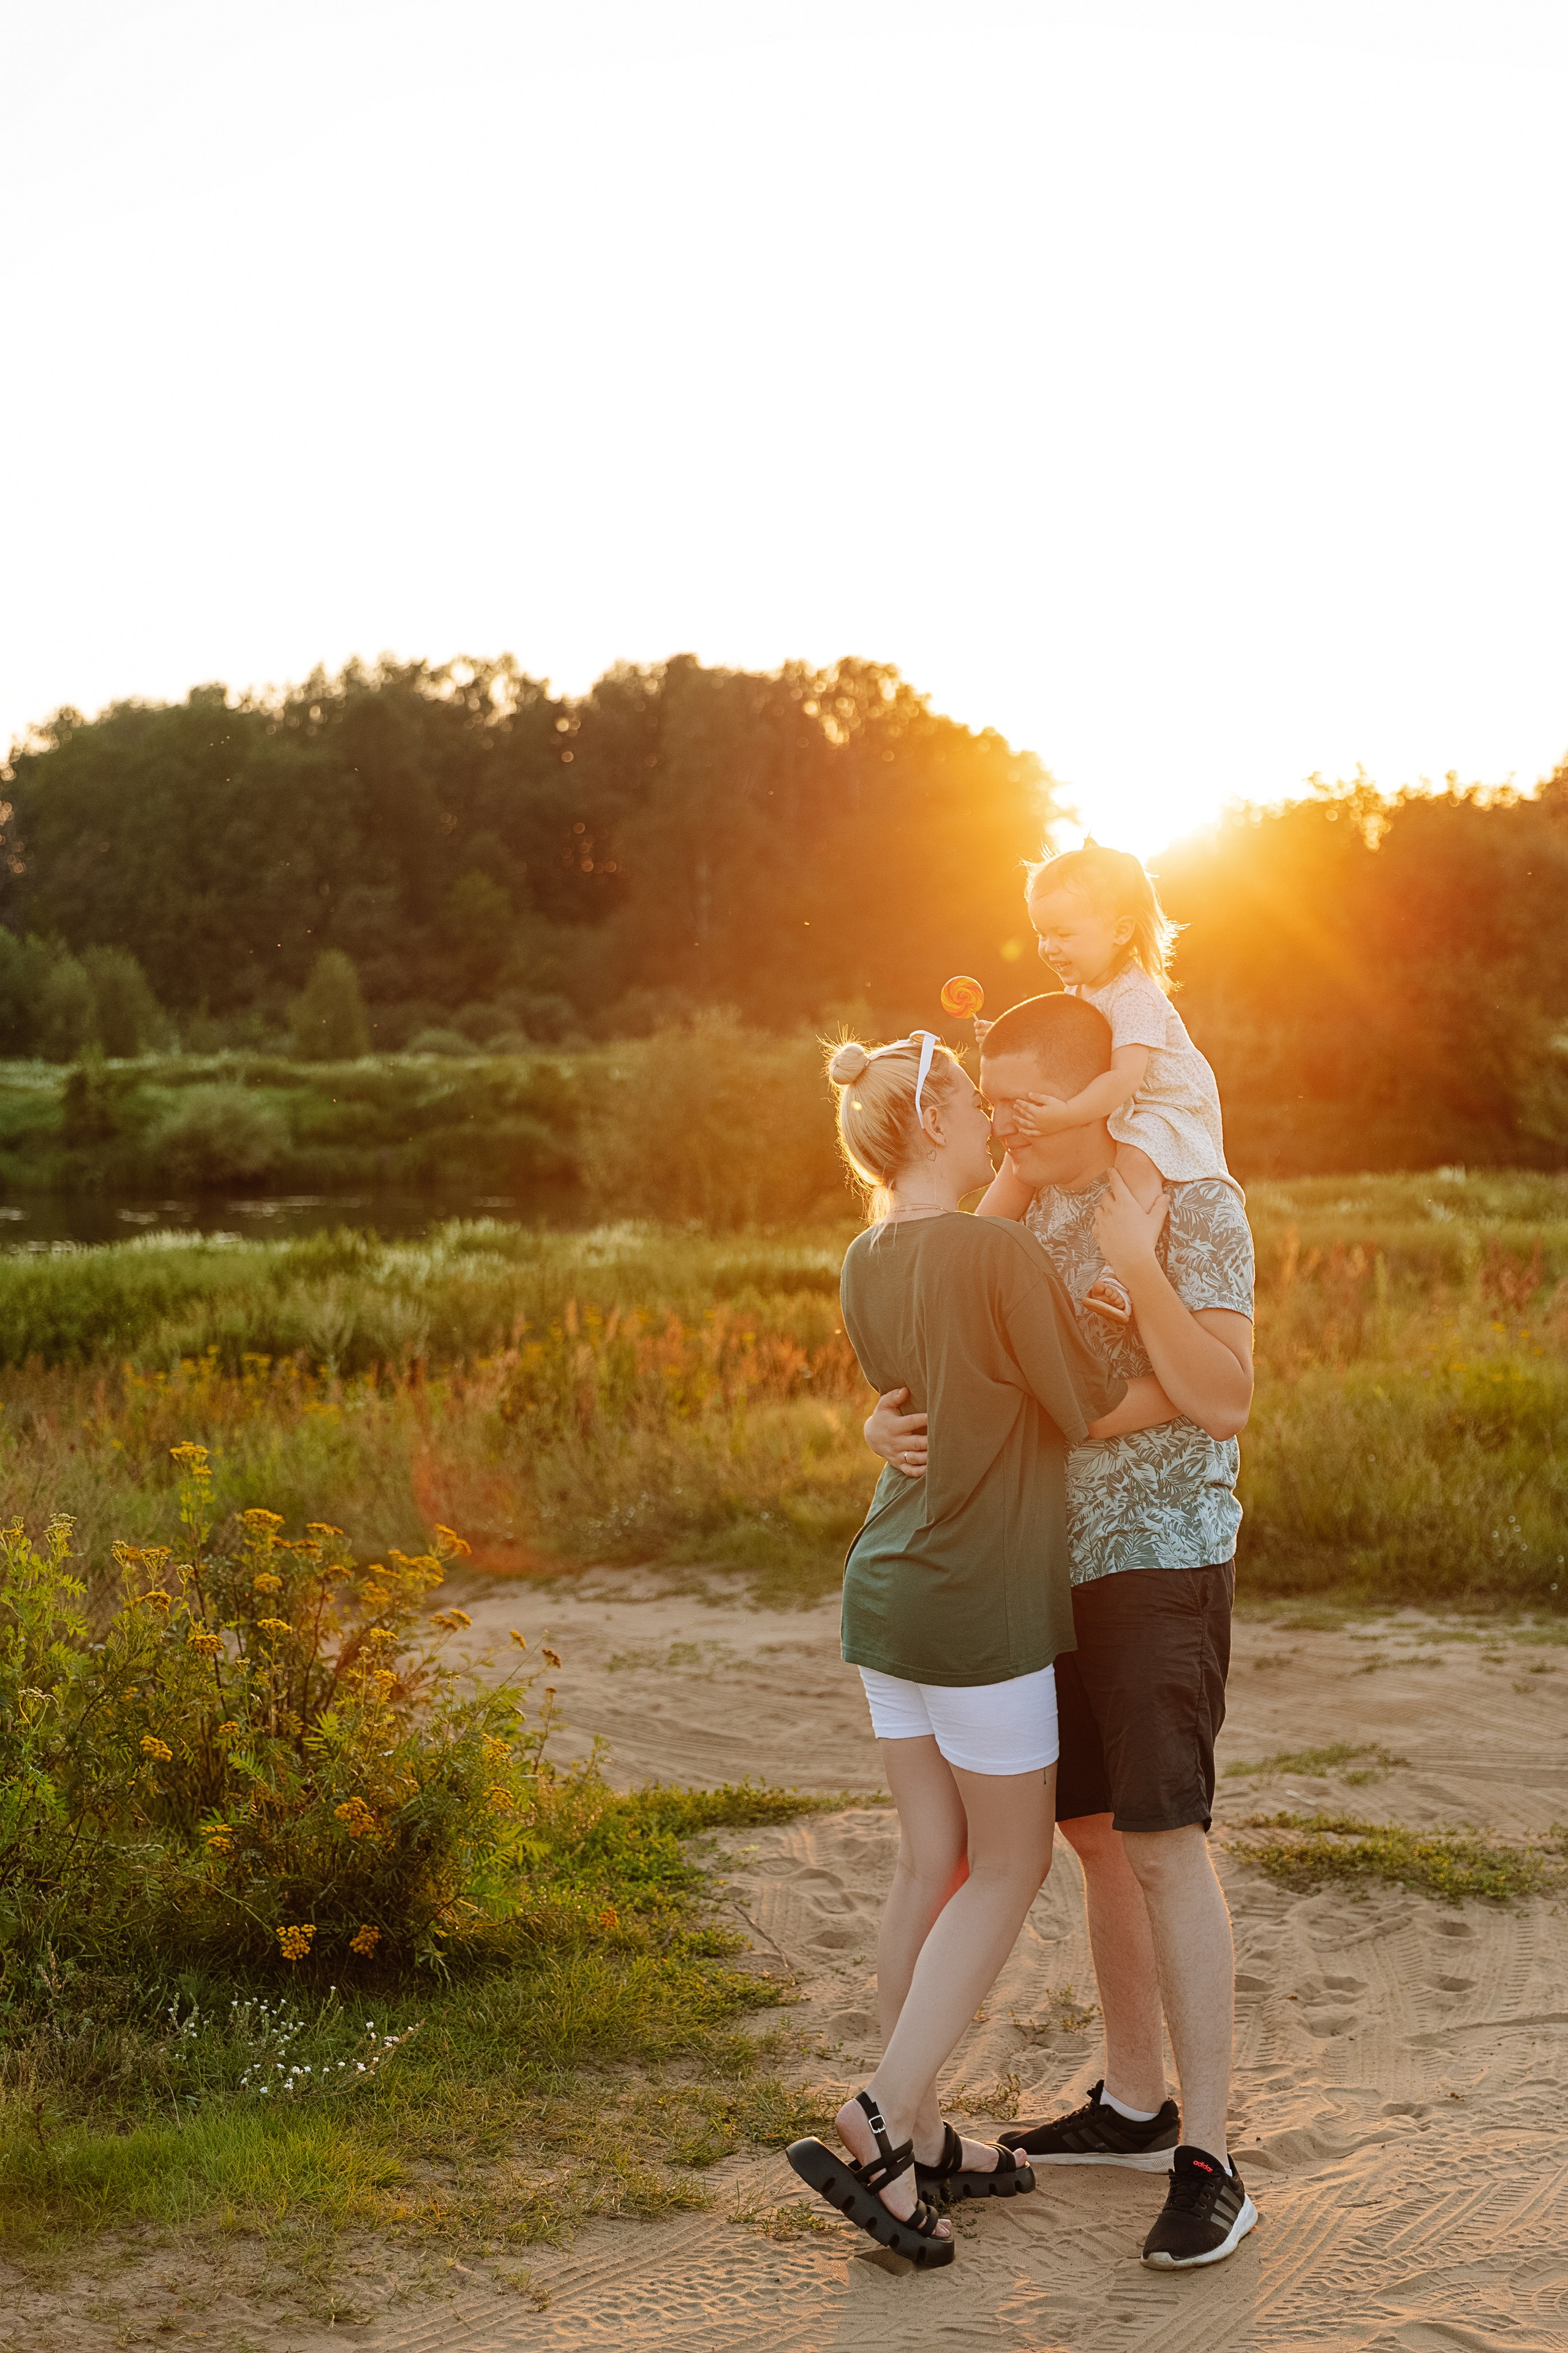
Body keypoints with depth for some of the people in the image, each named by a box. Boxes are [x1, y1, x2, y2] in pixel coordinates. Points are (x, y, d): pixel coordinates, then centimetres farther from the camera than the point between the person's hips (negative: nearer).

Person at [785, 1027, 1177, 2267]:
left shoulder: (865, 1266, 5)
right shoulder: (1004, 1254, -18)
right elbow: (1093, 1410, -12)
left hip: (887, 1594, 7)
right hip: (982, 1609, -7)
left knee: (933, 1862, 14)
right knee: (1009, 1868, 6)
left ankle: (920, 2139, 22)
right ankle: (881, 2124, 1)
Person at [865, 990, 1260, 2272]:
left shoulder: (1197, 1205, -11)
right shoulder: (1019, 1214, 10)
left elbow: (1225, 1404, -17)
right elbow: (947, 1372, 12)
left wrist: (1139, 1265, -27)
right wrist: (887, 1421, -10)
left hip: (1161, 1564, -7)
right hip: (1054, 1566, 7)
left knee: (1163, 1840, -11)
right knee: (1096, 1831, 13)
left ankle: (1209, 2159, -4)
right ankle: (1134, 2103, 27)